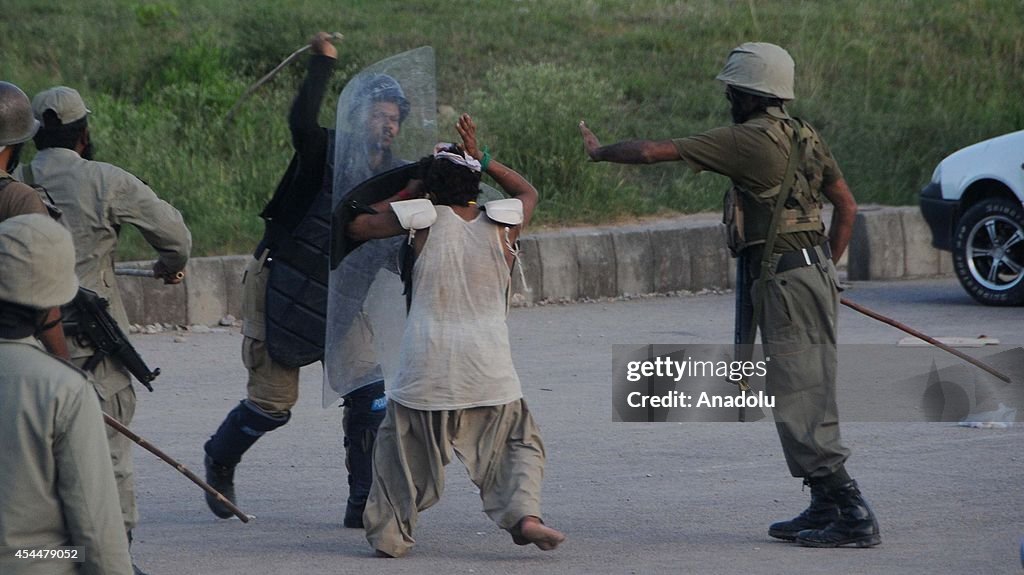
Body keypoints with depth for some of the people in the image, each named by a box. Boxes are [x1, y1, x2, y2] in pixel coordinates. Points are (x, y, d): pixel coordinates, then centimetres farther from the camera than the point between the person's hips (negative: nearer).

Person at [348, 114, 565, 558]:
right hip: (489, 370, 1)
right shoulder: (502, 225, 5)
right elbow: (528, 192, 28)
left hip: (426, 370, -1)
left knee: (401, 449, 15)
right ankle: (523, 512, -7)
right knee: (518, 442, 15)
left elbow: (357, 226, 13)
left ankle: (389, 533, 11)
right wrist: (481, 159, 25)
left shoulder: (424, 218, -1)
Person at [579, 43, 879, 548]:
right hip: (815, 270, 9)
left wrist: (600, 152, 7)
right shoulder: (802, 136, 12)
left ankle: (852, 516, -12)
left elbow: (653, 152, -10)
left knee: (798, 401, -9)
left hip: (783, 280, -9)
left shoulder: (747, 140, -13)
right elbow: (846, 205, 19)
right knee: (810, 396, 14)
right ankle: (825, 508, 18)